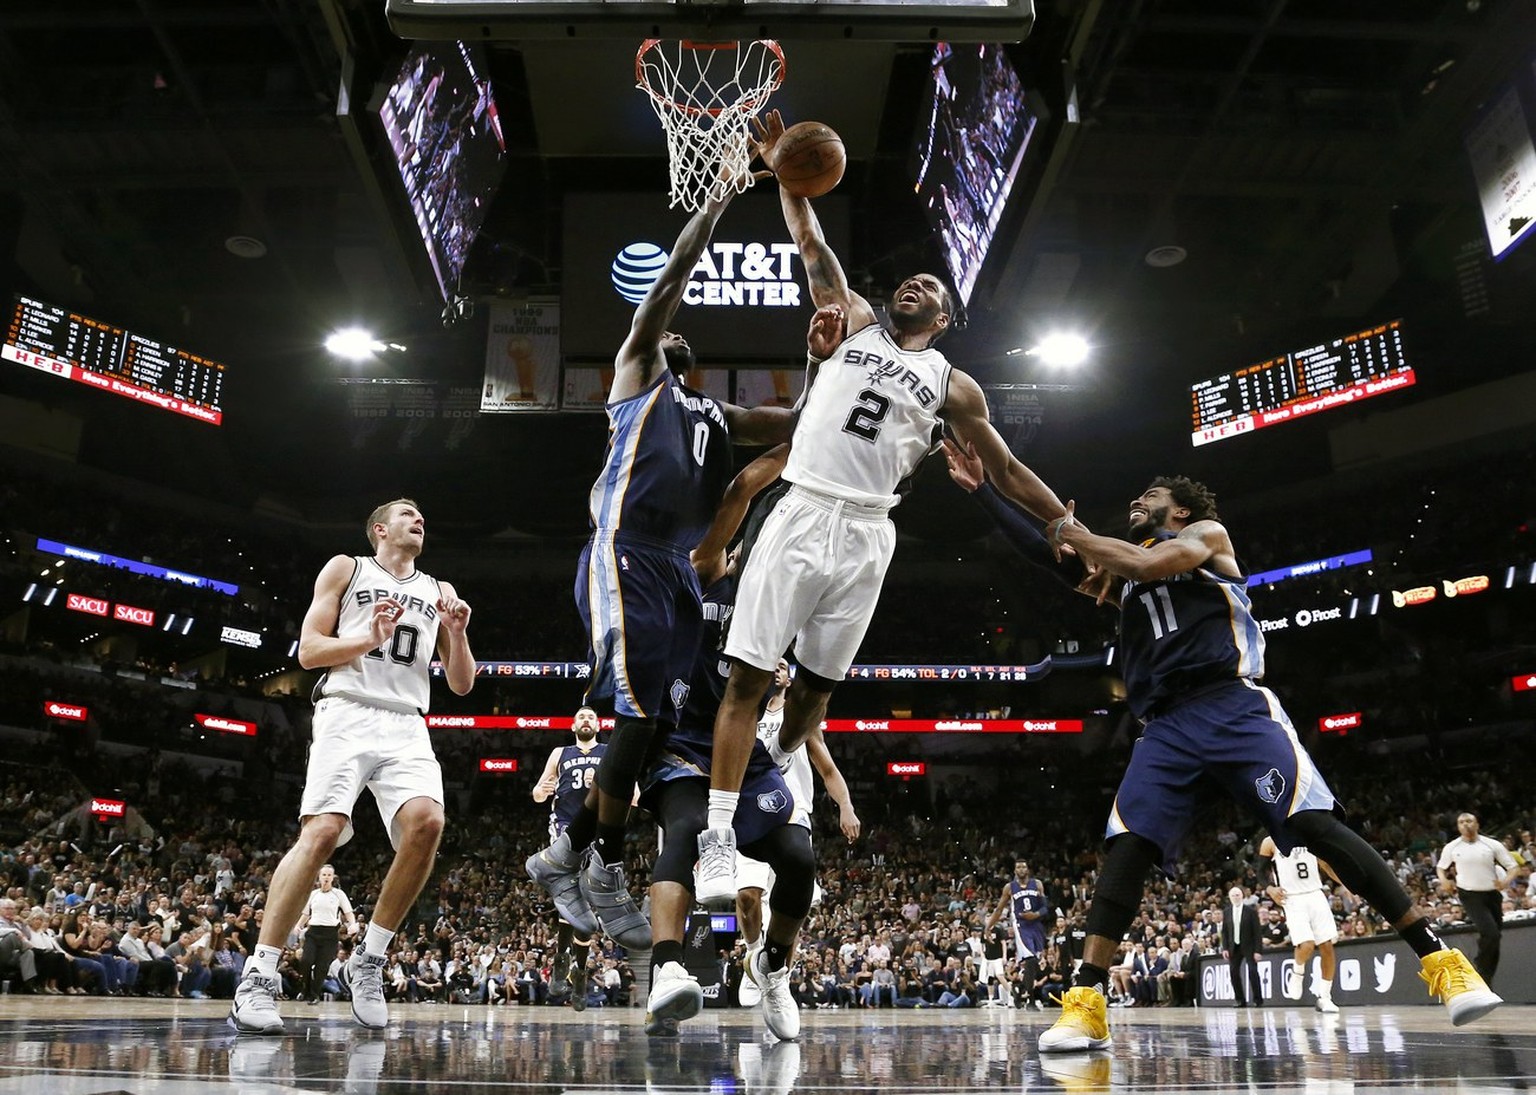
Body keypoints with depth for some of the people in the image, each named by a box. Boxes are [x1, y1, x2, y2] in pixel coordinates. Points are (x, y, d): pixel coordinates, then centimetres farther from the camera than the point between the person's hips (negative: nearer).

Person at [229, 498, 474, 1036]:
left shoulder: (438, 591, 22)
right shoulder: (345, 569, 13)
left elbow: (461, 684, 19)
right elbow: (308, 651, 5)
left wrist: (457, 633, 1)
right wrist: (370, 639, -10)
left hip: (407, 726, 3)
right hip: (348, 714, -3)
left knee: (426, 823, -23)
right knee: (321, 831, -21)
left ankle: (368, 959, -8)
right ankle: (258, 976, -13)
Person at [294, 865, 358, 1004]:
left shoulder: (338, 894, 3)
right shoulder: (312, 894, 12)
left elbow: (349, 913, 0)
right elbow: (305, 914, 20)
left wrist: (353, 925, -19)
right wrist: (298, 926, 2)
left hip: (330, 934, -2)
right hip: (313, 931, 2)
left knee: (322, 966, -4)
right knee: (305, 961, -16)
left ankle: (315, 995, 11)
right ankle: (306, 991, 4)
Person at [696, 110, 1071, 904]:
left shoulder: (953, 385, 13)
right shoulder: (854, 324, 15)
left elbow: (1005, 472, 15)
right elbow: (812, 247, 12)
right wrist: (781, 170, 4)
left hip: (864, 538, 1)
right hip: (800, 517, -1)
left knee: (815, 689, 7)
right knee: (748, 678, -7)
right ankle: (716, 839, -3)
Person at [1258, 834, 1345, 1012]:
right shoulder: (1270, 842, -1)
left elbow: (1326, 865, 15)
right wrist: (1270, 889, -15)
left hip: (1315, 896, 4)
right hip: (1293, 900, -4)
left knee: (1327, 947, -1)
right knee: (1306, 945, -20)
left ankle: (1324, 998, 11)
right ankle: (1297, 974, 12)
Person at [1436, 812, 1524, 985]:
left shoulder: (1492, 845, -2)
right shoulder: (1451, 848, 0)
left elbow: (1513, 866, 0)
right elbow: (1440, 867, 15)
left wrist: (1505, 881, -19)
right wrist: (1444, 881, -6)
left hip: (1492, 895, 2)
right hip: (1470, 896, -2)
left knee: (1494, 938, 10)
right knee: (1491, 933, -21)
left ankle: (1487, 978, 26)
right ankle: (1482, 971, -3)